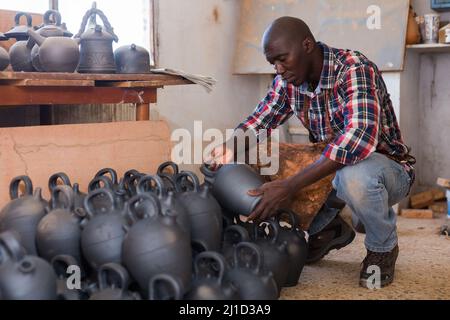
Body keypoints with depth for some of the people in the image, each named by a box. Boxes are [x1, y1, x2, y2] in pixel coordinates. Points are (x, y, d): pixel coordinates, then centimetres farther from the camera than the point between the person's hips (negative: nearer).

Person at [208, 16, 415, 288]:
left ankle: (383, 246, -8)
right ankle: (329, 229, 17)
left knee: (355, 175, -40)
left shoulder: (354, 69, -26)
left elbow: (360, 136, -41)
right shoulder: (288, 81, -5)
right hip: (329, 170, 7)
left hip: (388, 167, -6)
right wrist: (229, 148, -22)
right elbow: (257, 123, 3)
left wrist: (291, 186, -46)